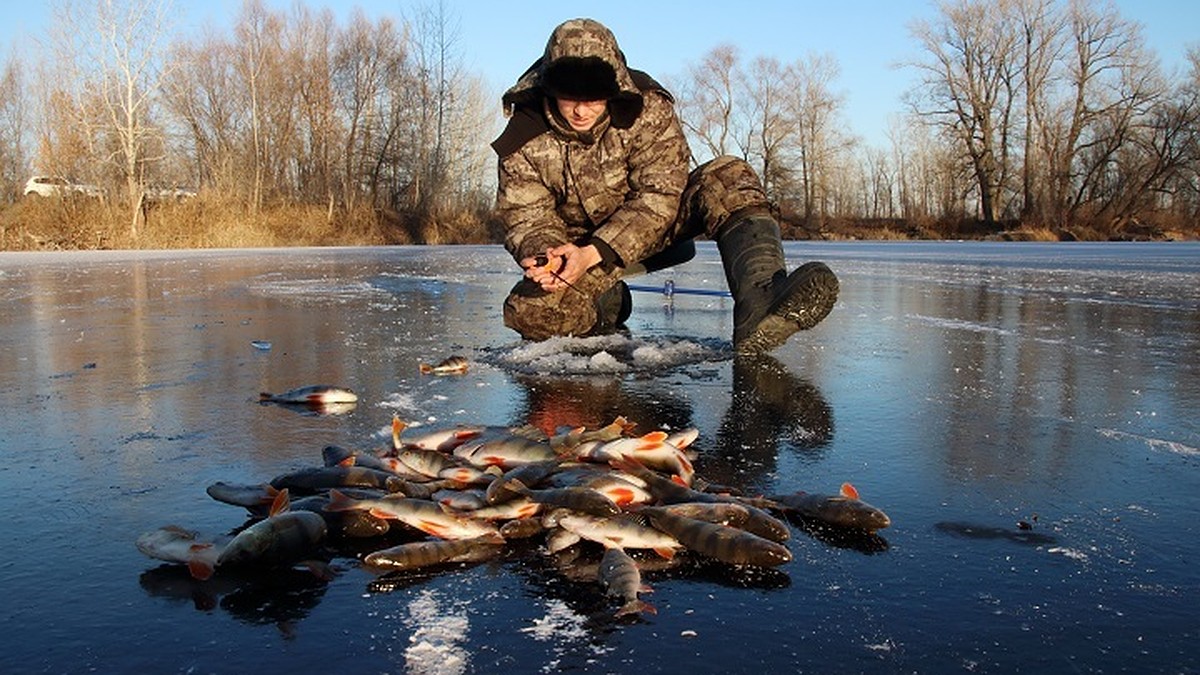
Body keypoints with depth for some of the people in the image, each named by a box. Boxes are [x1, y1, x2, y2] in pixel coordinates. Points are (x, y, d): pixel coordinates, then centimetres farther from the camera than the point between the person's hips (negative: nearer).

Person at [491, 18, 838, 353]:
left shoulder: (648, 111, -19)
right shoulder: (524, 139, -14)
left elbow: (658, 198, -24)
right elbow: (526, 217, -12)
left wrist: (595, 253, -37)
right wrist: (543, 252, -37)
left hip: (656, 228, 0)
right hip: (577, 248, 1)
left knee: (727, 177, -26)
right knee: (528, 311, -29)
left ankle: (758, 299, -51)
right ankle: (608, 303, 7)